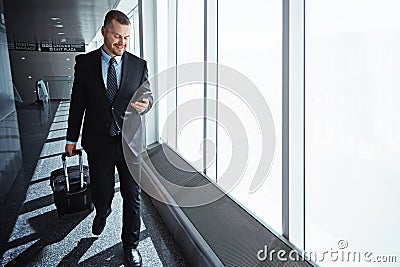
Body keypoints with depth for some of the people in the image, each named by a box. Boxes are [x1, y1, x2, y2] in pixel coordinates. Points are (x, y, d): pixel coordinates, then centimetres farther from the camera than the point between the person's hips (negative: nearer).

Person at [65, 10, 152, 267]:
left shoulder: (139, 64, 1)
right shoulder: (85, 62, 0)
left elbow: (148, 94, 9)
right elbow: (78, 102, 5)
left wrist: (146, 103, -16)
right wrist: (72, 138, 8)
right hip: (99, 142, 0)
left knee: (133, 197, 8)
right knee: (102, 194, 13)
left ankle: (130, 244, 30)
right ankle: (102, 214, 51)